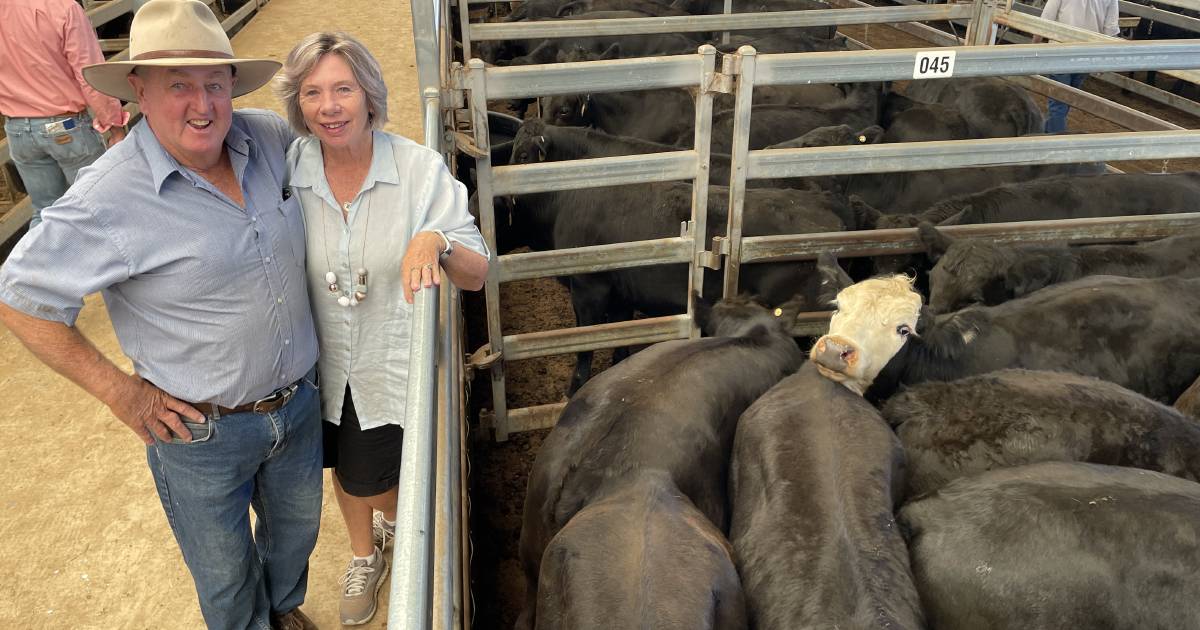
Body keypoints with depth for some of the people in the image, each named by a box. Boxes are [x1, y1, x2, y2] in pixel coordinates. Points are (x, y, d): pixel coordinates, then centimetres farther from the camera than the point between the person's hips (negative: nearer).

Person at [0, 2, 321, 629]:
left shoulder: (269, 137, -8)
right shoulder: (111, 198, -23)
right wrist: (119, 391, -14)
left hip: (299, 402, 5)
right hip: (201, 430, -5)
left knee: (297, 529, 29)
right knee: (226, 576, 18)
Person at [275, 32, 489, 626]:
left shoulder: (421, 168, -21)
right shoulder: (287, 169, -14)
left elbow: (476, 275, -19)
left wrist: (436, 242, -37)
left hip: (397, 364, -2)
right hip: (325, 365, 3)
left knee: (379, 476, 17)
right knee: (347, 470, 24)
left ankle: (394, 516, 57)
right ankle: (364, 557, 56)